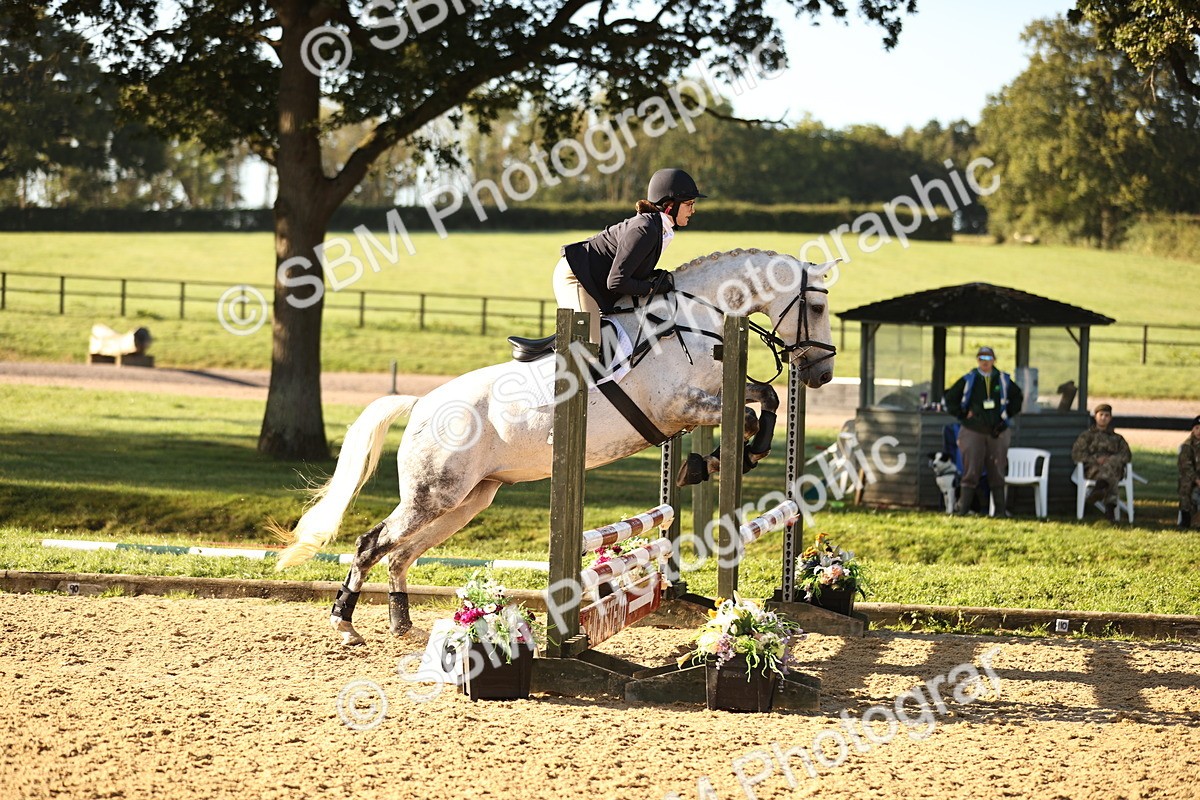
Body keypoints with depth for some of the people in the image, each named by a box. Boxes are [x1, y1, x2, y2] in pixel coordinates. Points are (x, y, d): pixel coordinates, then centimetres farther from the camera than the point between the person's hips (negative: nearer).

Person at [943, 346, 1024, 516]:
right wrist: (963, 414, 0)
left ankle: (1000, 509, 10)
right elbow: (950, 398, 7)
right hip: (973, 432, -2)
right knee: (971, 471, -6)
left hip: (997, 432, 2)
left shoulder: (1003, 380, 6)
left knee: (997, 472, 5)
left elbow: (1018, 397, 19)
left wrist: (1008, 414, 9)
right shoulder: (968, 380, 1)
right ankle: (962, 507, -3)